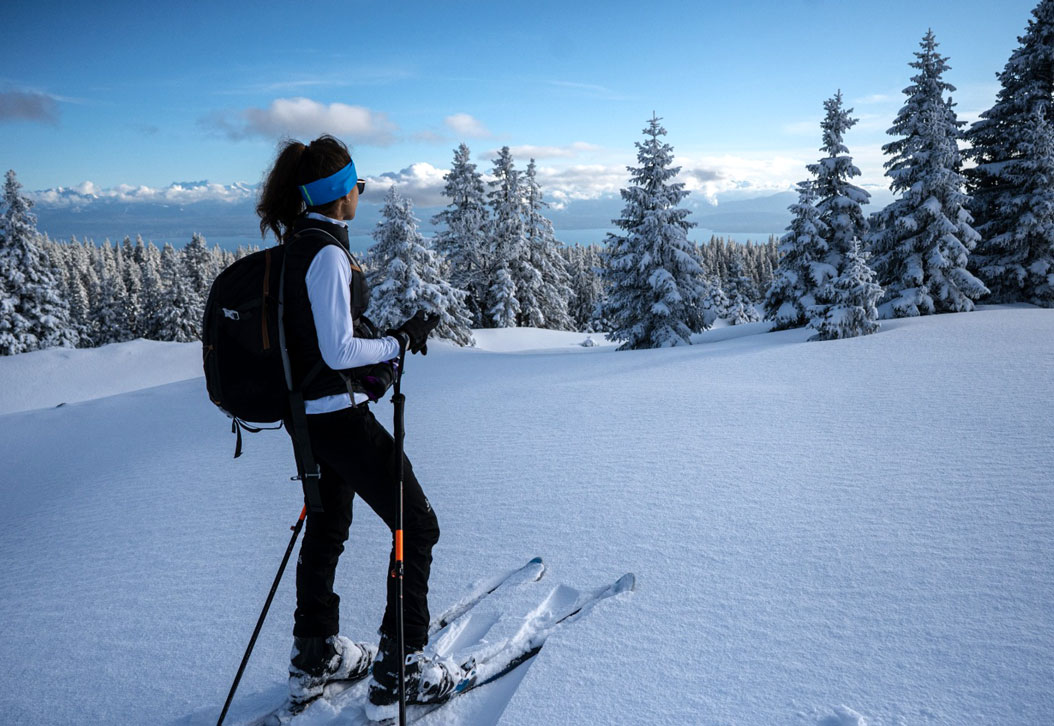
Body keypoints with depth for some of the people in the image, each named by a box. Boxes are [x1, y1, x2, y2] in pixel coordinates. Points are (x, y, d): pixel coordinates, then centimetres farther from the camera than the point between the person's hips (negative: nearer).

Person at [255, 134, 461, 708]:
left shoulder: (295, 244, 9)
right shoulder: (327, 252, -20)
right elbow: (339, 351, -24)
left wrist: (386, 337, 13)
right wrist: (400, 342, -13)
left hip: (308, 414, 10)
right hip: (340, 417, -10)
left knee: (327, 528, 22)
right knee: (416, 526, 3)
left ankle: (314, 659, 37)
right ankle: (400, 669, 14)